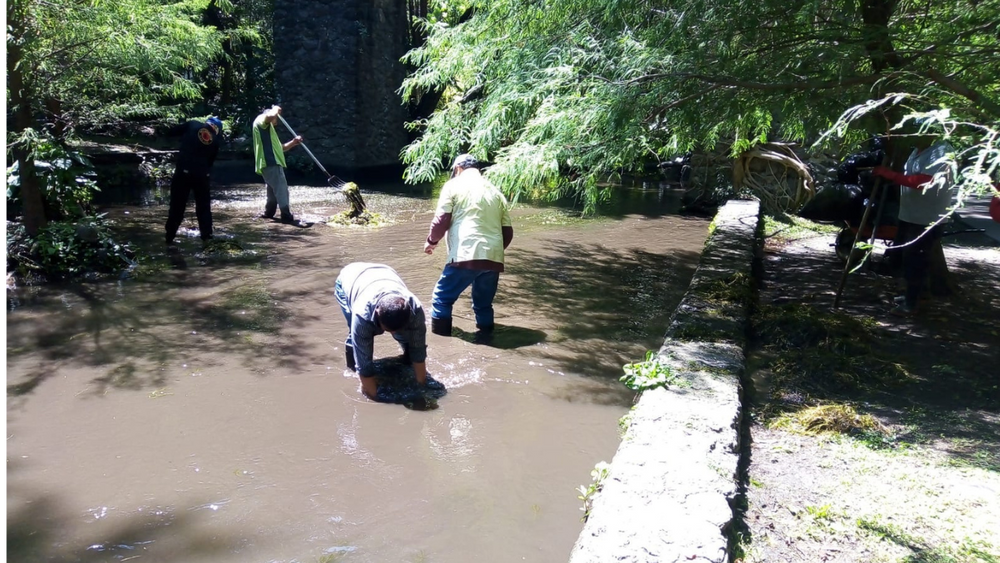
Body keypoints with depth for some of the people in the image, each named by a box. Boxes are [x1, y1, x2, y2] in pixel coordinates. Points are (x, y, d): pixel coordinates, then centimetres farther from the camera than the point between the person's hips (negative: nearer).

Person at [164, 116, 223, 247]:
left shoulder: (193, 124, 3)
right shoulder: (216, 140, 9)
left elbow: (171, 132, 4)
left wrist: (185, 135, 19)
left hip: (183, 172, -1)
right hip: (201, 175, 1)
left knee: (177, 206, 6)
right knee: (204, 206, 16)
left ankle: (169, 239, 10)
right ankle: (207, 237, 13)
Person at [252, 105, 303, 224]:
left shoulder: (269, 130, 31)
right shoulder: (260, 120, 2)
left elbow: (280, 147, 28)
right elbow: (271, 115, -23)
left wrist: (294, 142, 14)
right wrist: (276, 109, -2)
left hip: (272, 163, 10)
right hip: (270, 163, -10)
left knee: (274, 190, 21)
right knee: (281, 188, -15)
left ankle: (268, 213, 32)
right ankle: (286, 216, -20)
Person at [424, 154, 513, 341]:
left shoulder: (454, 185, 7)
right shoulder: (495, 191, 21)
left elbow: (442, 220, -1)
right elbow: (507, 231, 18)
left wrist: (431, 241, 17)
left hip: (466, 255, -5)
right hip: (493, 257, 5)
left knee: (442, 298, 9)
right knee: (484, 304, 17)